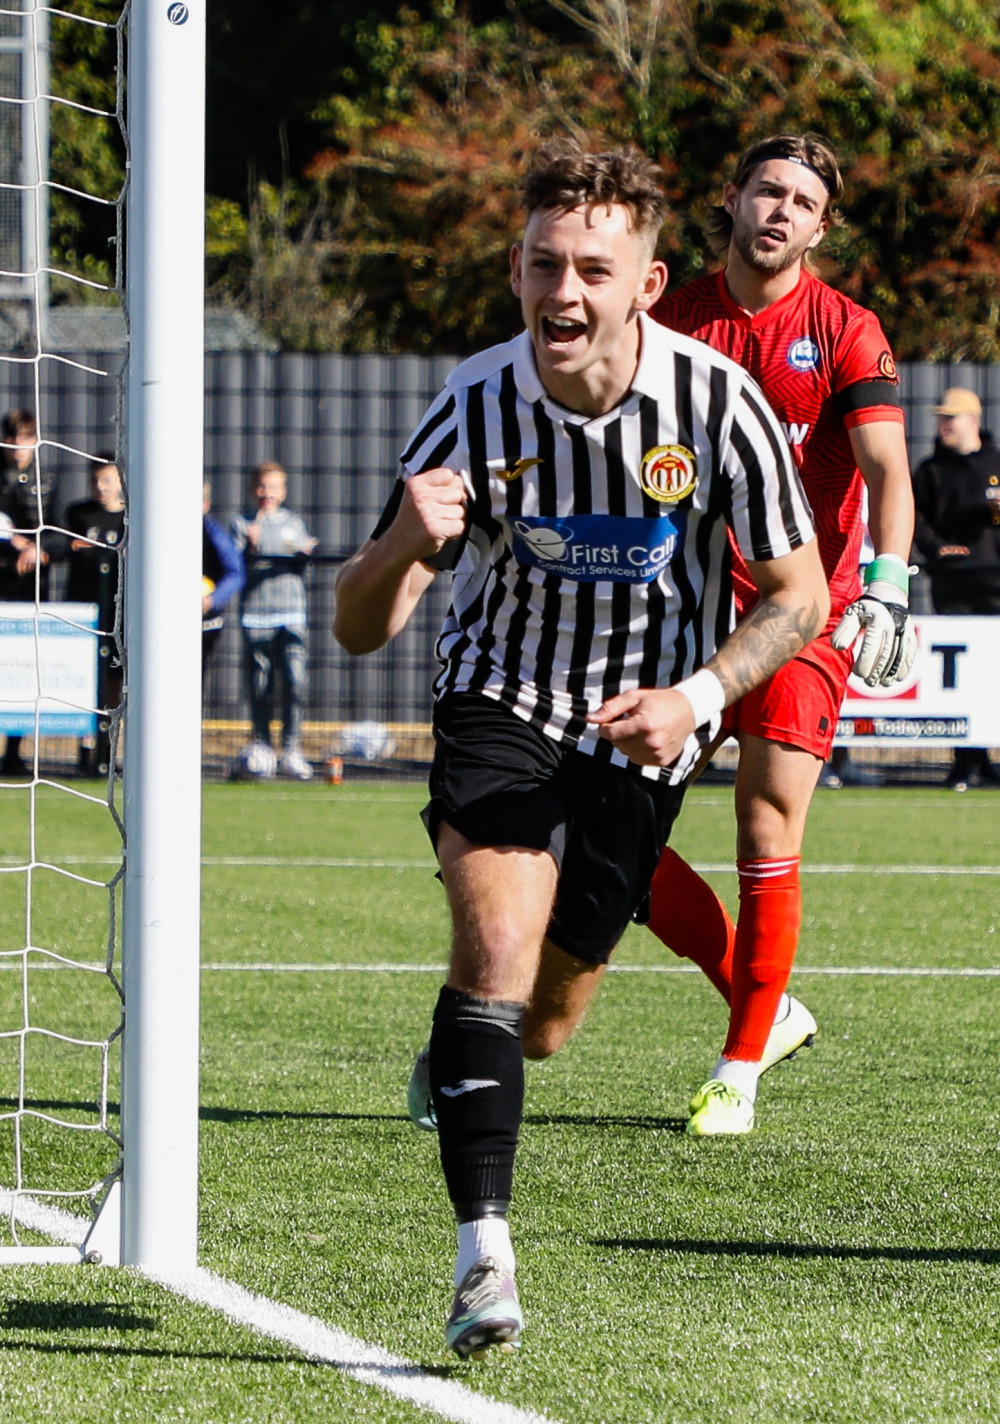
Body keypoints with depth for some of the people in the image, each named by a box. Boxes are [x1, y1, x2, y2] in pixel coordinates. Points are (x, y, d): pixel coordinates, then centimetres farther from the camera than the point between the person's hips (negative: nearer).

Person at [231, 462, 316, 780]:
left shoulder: (294, 522, 16)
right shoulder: (242, 523, 8)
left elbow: (299, 568, 12)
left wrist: (303, 555, -9)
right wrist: (250, 547, -18)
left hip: (291, 613, 1)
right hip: (255, 613, -1)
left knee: (295, 679, -11)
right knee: (259, 683, 1)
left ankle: (291, 750, -8)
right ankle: (260, 745, 14)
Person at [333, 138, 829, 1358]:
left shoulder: (716, 404, -19)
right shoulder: (475, 409, -19)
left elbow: (799, 592, -6)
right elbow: (358, 629, -15)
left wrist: (696, 696, -22)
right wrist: (405, 546, -38)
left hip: (641, 728, 1)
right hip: (500, 700, -1)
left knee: (538, 1024, 10)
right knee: (496, 943, -27)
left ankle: (456, 1060, 49)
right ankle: (482, 1254, -29)